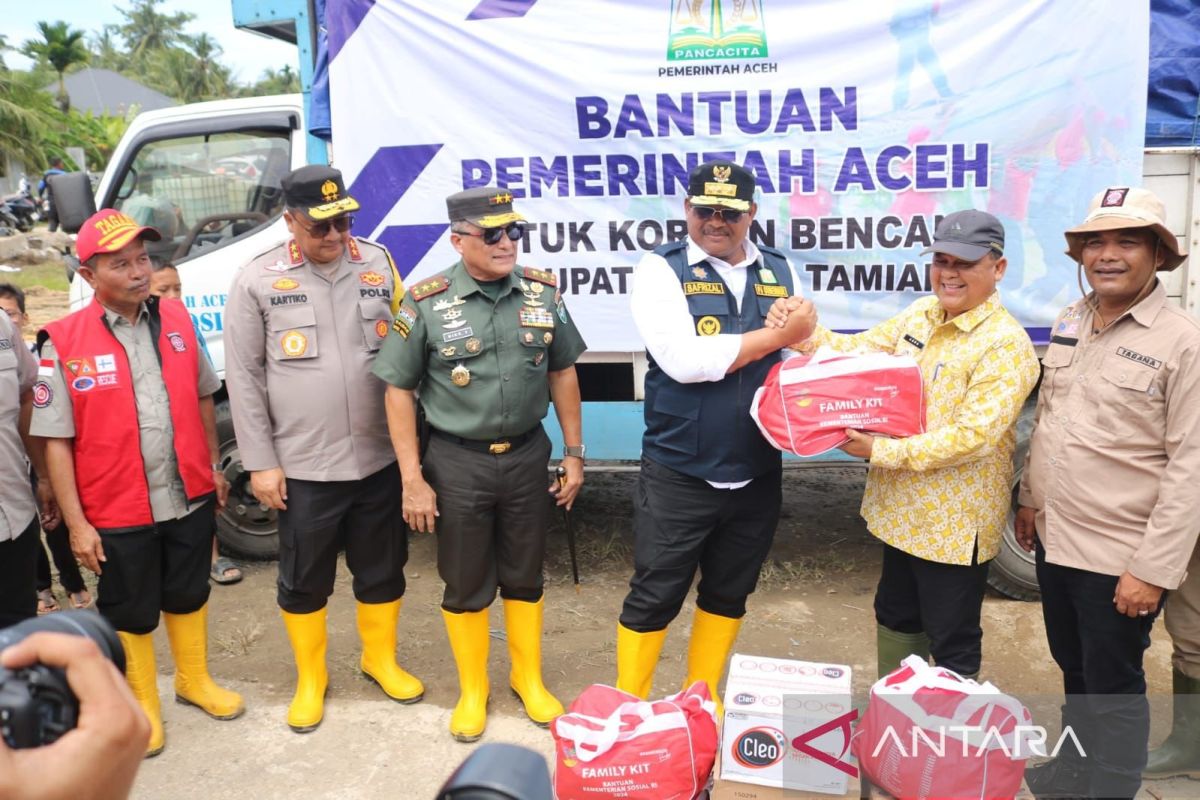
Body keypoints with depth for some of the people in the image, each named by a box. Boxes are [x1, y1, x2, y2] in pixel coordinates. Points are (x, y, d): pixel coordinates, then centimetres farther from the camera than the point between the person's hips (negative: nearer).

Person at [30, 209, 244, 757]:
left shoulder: (176, 318, -2)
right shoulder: (63, 343, -15)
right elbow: (56, 441, -11)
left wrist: (214, 468, 11)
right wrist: (76, 522, -11)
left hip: (189, 498, 4)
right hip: (118, 512, -3)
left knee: (189, 595, 21)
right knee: (130, 613, 15)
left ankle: (194, 680, 44)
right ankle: (142, 703, 37)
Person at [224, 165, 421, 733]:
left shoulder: (378, 264, 3)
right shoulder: (257, 281, -4)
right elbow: (244, 378, -2)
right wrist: (260, 462, -5)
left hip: (378, 458, 2)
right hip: (303, 467, -2)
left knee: (382, 569, 16)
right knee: (304, 580, 12)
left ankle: (381, 659, 39)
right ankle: (310, 679, 34)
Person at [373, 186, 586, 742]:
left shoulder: (542, 292, -2)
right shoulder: (426, 303, -11)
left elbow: (562, 373, 7)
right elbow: (399, 390, -6)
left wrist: (574, 453, 7)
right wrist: (412, 479, -9)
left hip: (527, 455, 3)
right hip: (457, 461, -2)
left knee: (524, 577, 16)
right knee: (465, 585, 11)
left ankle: (528, 680, 37)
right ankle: (472, 690, 32)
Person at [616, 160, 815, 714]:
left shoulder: (780, 271, 6)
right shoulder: (662, 269, -8)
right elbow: (683, 359, -22)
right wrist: (778, 335, -17)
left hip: (757, 474, 5)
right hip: (678, 476, -4)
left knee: (729, 594, 19)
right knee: (654, 599, 8)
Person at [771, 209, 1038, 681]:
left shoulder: (1005, 345, -20)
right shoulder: (919, 315, 4)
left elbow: (973, 435, -27)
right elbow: (858, 350, 3)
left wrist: (882, 451, -27)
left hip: (955, 522, -8)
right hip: (903, 510, 8)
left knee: (952, 647, 9)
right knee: (896, 619, 25)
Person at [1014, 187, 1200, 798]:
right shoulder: (1069, 323, 4)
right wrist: (1029, 499, 16)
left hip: (1119, 558, -6)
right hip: (1056, 540, 6)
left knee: (1112, 688, 9)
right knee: (1074, 670, 23)